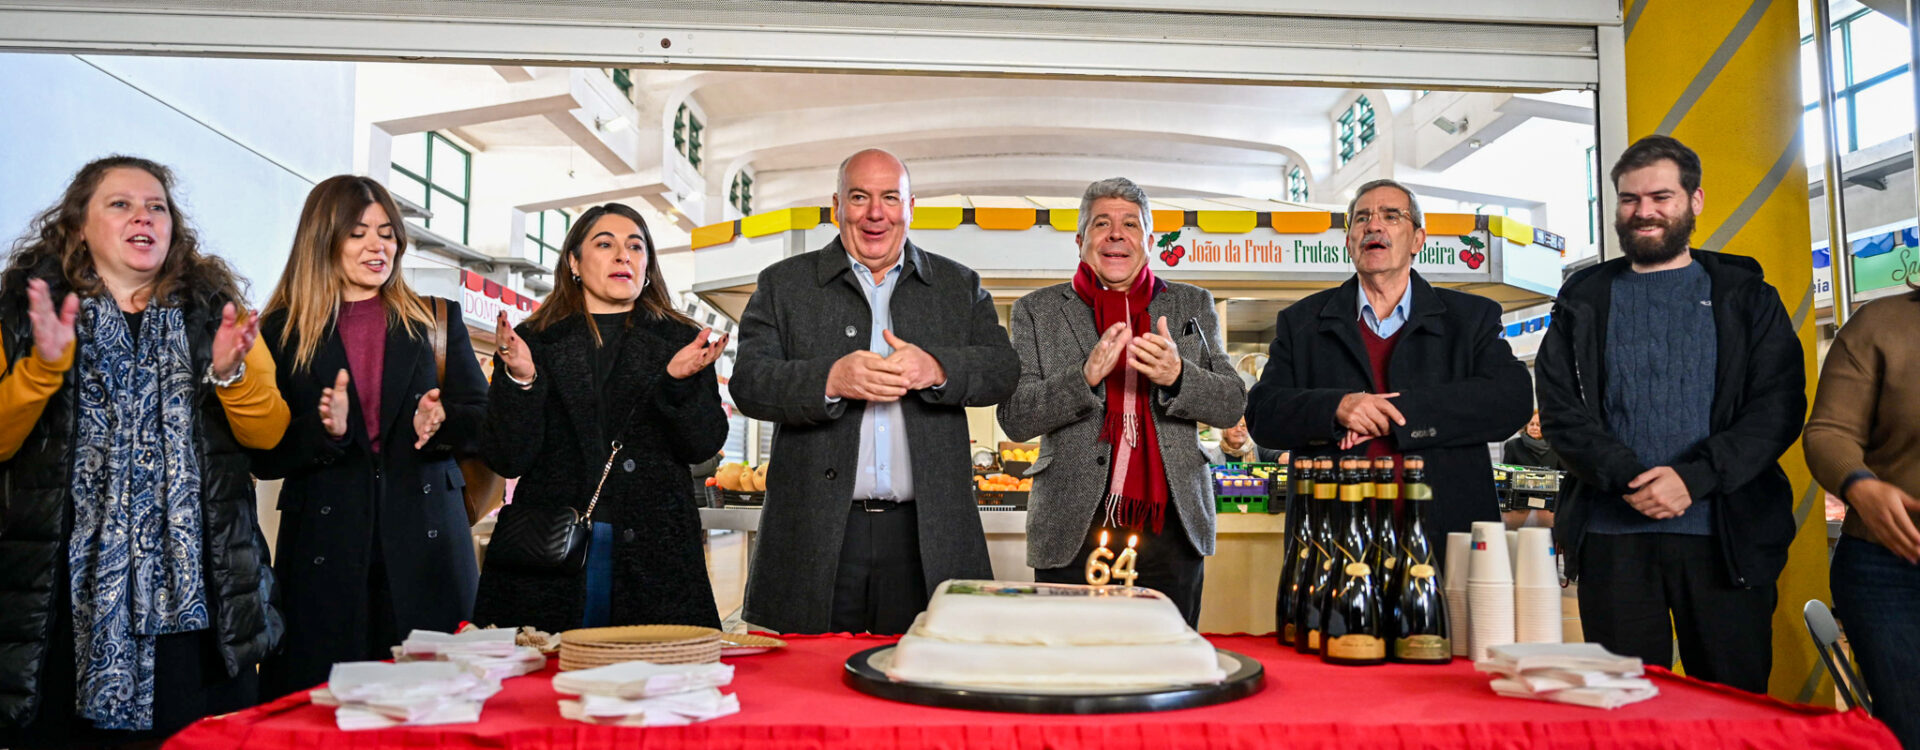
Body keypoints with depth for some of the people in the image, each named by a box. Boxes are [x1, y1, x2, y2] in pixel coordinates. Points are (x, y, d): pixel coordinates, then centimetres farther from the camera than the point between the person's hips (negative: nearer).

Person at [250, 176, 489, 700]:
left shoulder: (438, 320, 11)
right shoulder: (280, 332, 7)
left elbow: (483, 420, 8)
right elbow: (263, 458, 3)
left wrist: (441, 422, -13)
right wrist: (323, 429, -16)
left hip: (425, 547, 1)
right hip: (326, 554, -1)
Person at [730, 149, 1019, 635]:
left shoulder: (959, 286, 14)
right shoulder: (783, 284, 10)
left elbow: (1003, 369, 4)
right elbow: (747, 381, -1)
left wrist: (935, 368, -16)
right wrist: (831, 380, -18)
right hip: (817, 535, 0)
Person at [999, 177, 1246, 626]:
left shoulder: (1192, 305, 13)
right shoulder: (1037, 311, 7)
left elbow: (1233, 405, 7)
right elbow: (1014, 419, -1)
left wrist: (1176, 375, -14)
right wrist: (1086, 375, -18)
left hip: (1170, 531, 2)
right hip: (1074, 533, -1)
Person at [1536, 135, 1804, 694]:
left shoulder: (1745, 295, 11)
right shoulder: (1584, 301, 12)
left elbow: (1779, 406, 0)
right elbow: (1560, 411, 3)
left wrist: (1693, 478, -13)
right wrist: (1628, 479, -12)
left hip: (1727, 535, 0)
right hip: (1612, 534, 0)